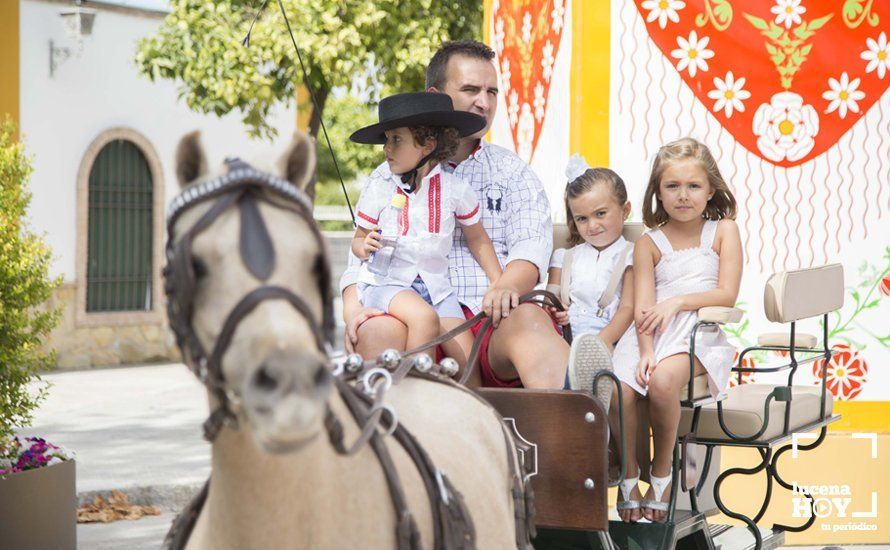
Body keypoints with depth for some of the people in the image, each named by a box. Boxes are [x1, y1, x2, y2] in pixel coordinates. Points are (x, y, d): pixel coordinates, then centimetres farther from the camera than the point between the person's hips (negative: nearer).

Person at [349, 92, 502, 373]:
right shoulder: (378, 189, -3)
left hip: (435, 284, 2)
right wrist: (365, 247, -18)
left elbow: (477, 239, 14)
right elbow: (358, 240, 7)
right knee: (425, 318, -33)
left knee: (468, 361, -12)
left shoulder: (455, 189, 1)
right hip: (385, 282, -2)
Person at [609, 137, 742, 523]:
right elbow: (643, 306, 1)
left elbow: (727, 294, 1)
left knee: (662, 382, -35)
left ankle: (662, 470, -11)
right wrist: (646, 353, -16)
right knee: (619, 391, -28)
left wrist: (678, 301, -11)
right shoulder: (649, 243, 12)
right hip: (651, 334, 2)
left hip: (699, 332, -2)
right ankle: (629, 477, -5)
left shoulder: (723, 230, 10)